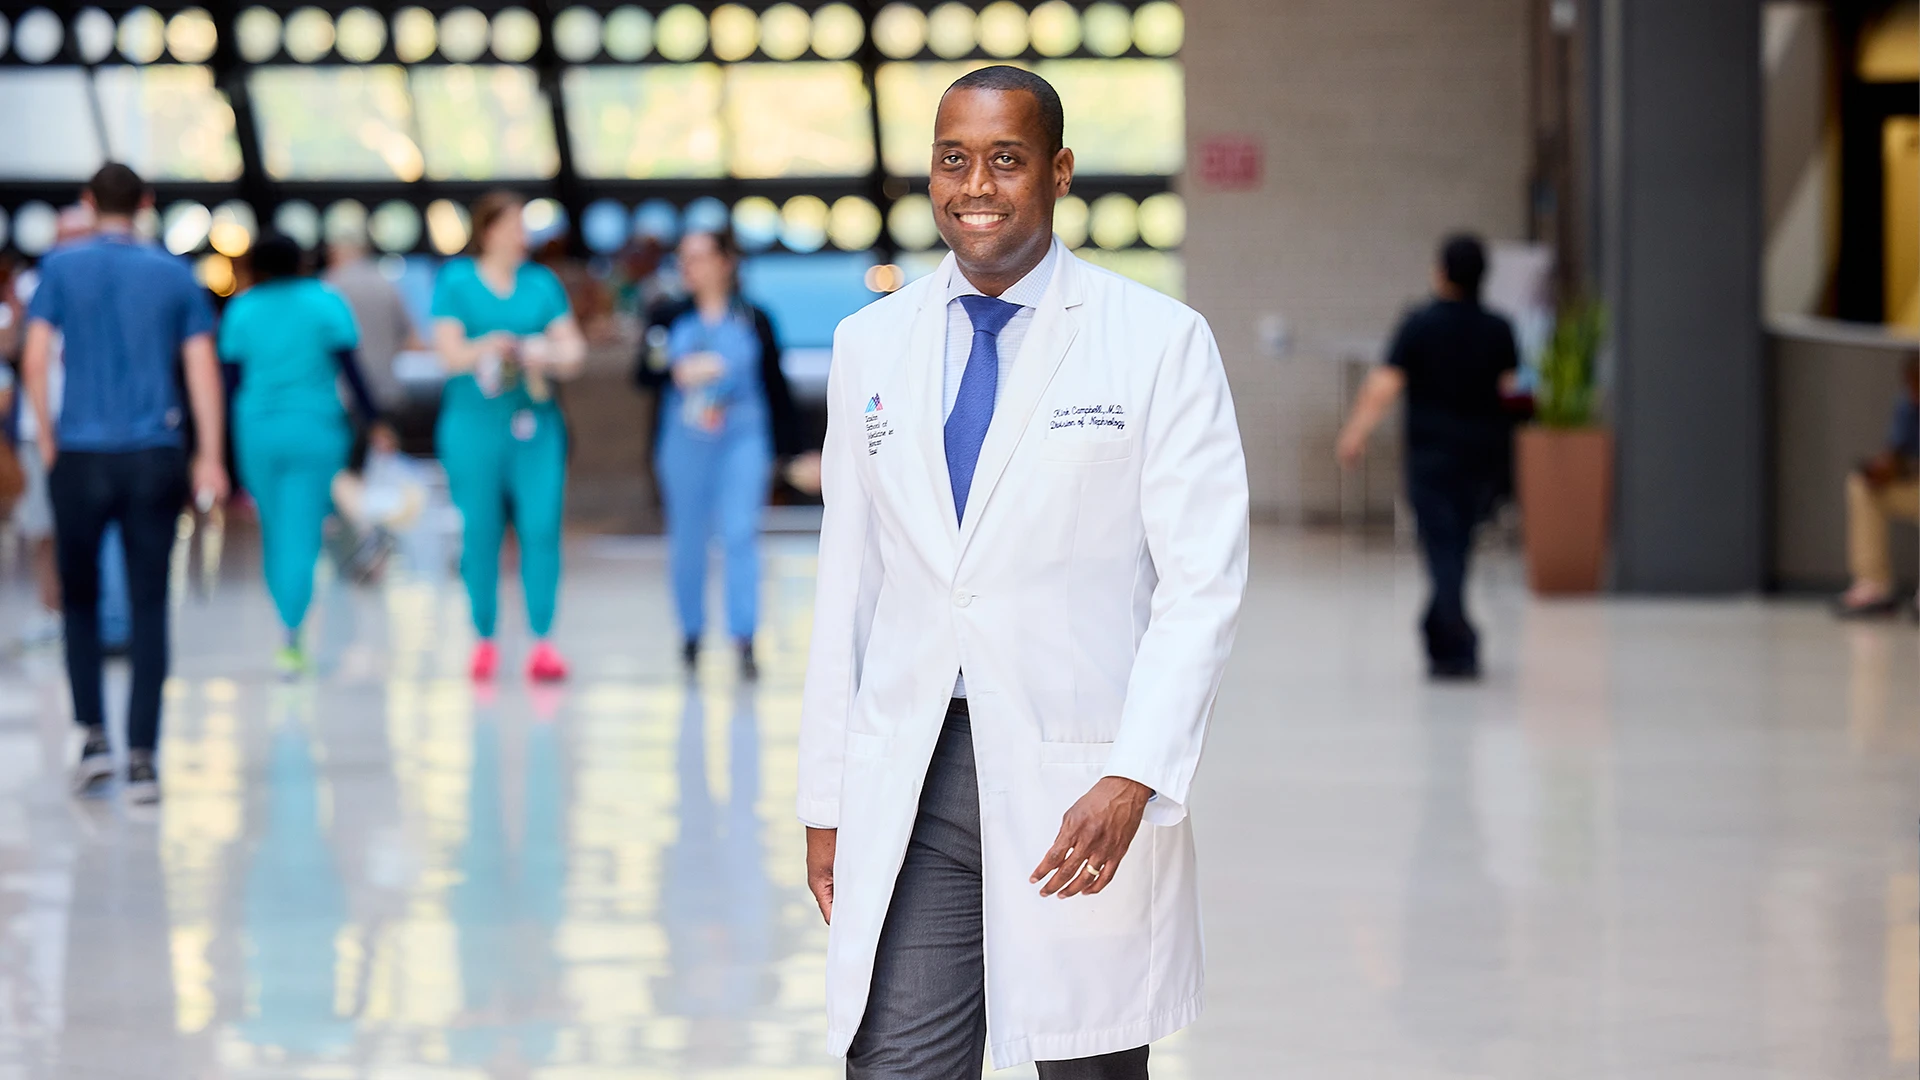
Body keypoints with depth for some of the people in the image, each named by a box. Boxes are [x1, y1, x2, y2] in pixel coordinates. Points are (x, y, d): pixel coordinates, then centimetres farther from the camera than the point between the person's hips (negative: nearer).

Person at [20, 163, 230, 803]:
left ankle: (93, 736, 3)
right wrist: (211, 458, 4)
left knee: (80, 600, 14)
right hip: (156, 460, 1)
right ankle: (141, 757, -2)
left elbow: (36, 360, -5)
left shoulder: (62, 268, 1)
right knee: (149, 607, 3)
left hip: (81, 458, -1)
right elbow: (203, 369, 2)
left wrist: (47, 438, 7)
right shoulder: (175, 275, 6)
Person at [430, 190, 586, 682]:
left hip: (537, 423, 2)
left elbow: (573, 348, 8)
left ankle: (543, 642, -9)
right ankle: (484, 639, 11)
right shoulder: (456, 282, 4)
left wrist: (551, 357, -14)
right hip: (474, 424, -2)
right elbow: (449, 351, -3)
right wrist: (486, 348, -22)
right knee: (480, 530, 0)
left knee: (542, 526, -9)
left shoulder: (542, 283, 12)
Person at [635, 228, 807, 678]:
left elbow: (776, 387, 8)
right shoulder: (671, 319, 7)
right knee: (687, 539, 6)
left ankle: (744, 638, -15)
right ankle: (691, 632, 22)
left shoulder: (754, 320, 4)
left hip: (743, 441, -2)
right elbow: (645, 374, 3)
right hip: (684, 445, 2)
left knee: (741, 533, -13)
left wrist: (788, 449, 7)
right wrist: (678, 372, -17)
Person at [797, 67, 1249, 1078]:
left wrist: (1133, 781, -17)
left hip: (1080, 791, -3)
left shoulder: (1161, 342, -2)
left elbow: (1203, 583, -6)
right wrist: (826, 801, 10)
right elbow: (847, 584, 14)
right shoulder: (869, 347, 11)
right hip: (906, 789, 3)